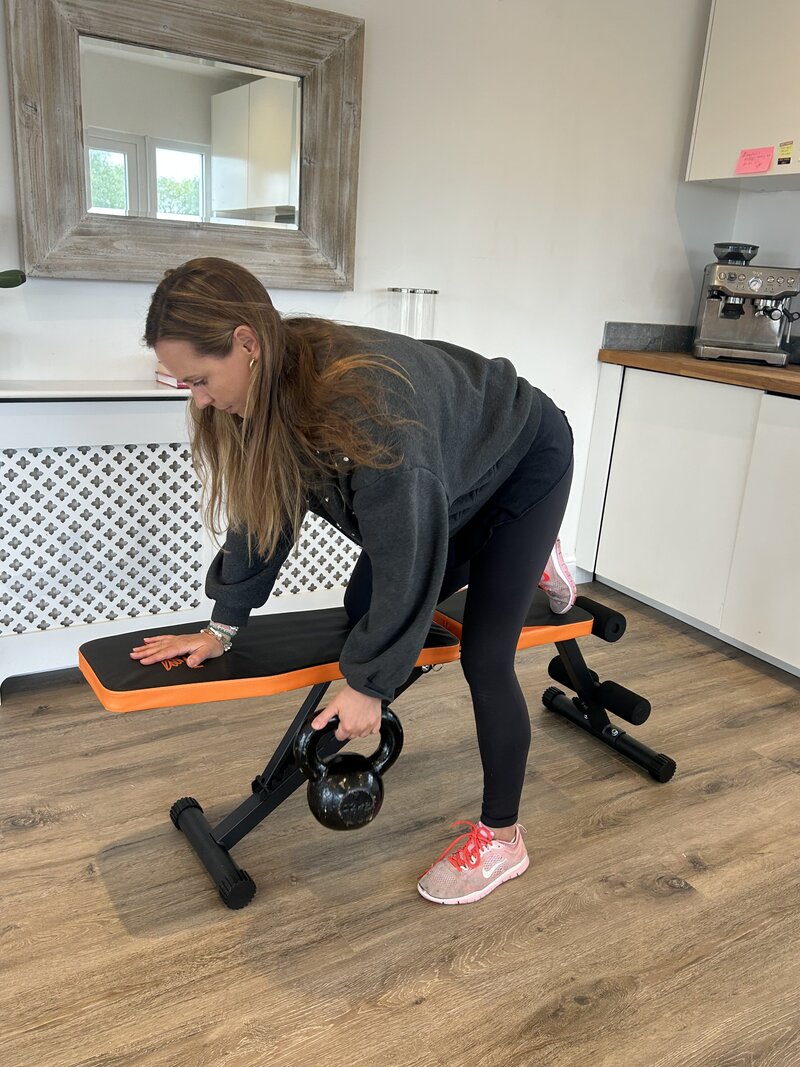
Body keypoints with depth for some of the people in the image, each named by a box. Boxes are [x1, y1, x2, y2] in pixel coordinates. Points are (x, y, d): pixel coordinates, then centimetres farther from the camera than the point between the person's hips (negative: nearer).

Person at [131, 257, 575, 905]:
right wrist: (222, 628, -2)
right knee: (364, 606, 11)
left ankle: (501, 839, 12)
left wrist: (369, 683, -24)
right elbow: (260, 510, -4)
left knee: (484, 660, -10)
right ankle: (517, 562, 31)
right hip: (457, 481, 8)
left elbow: (406, 553, -34)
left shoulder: (366, 399, -42)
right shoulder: (268, 391, -18)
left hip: (525, 464, -7)